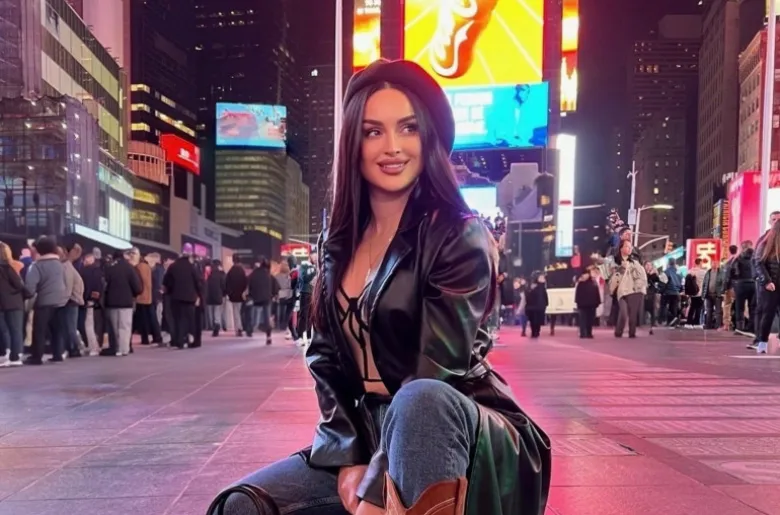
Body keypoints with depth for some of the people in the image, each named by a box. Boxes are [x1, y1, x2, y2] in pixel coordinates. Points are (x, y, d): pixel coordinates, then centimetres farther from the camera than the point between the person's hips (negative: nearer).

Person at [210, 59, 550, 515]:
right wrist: (348, 461, -11)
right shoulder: (339, 244, 5)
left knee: (418, 401, -38)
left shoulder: (459, 237, -12)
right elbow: (326, 359, 2)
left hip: (463, 440, -5)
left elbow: (434, 380, -20)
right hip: (367, 437, 5)